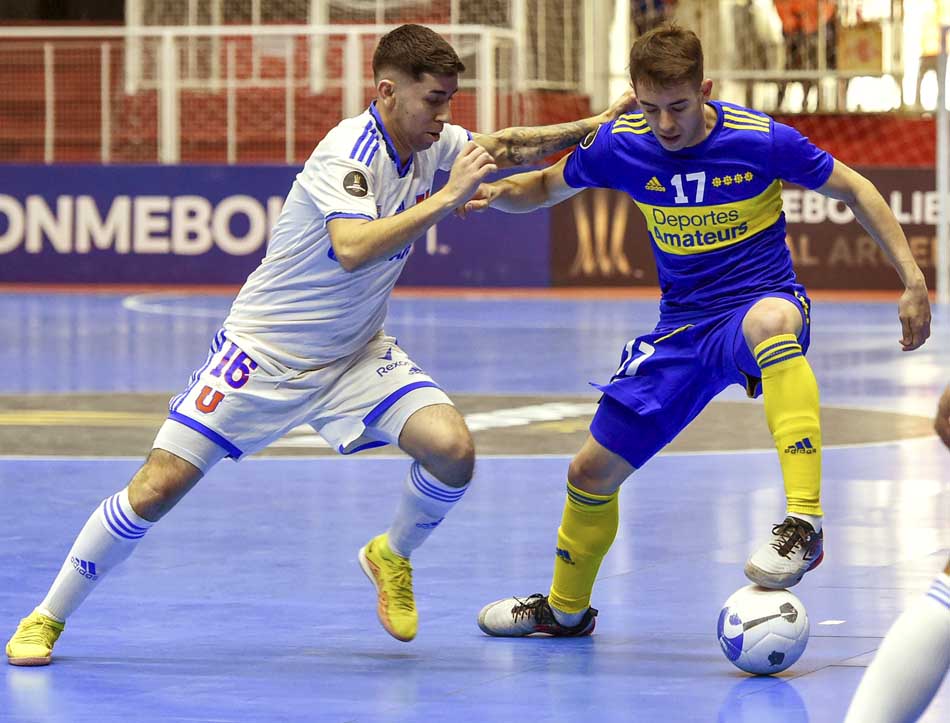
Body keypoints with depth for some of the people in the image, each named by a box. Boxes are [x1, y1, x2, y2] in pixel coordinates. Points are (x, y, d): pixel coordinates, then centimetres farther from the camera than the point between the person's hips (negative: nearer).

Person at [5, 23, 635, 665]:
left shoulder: (433, 143, -2)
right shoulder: (350, 152, -25)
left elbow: (508, 148, 13)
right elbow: (353, 248, -41)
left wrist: (597, 123, 0)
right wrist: (447, 198, -39)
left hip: (355, 356, 6)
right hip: (264, 349, -6)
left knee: (453, 450, -17)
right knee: (156, 490, -10)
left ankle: (393, 557, 13)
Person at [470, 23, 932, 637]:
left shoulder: (760, 139, -16)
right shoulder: (621, 145, -6)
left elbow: (855, 190, -4)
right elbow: (546, 188, 10)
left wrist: (913, 280, -9)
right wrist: (501, 193, -13)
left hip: (761, 301, -5)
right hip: (682, 328, 5)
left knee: (772, 319, -44)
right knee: (592, 472, 6)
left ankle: (805, 522, -48)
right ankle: (565, 608, 36)